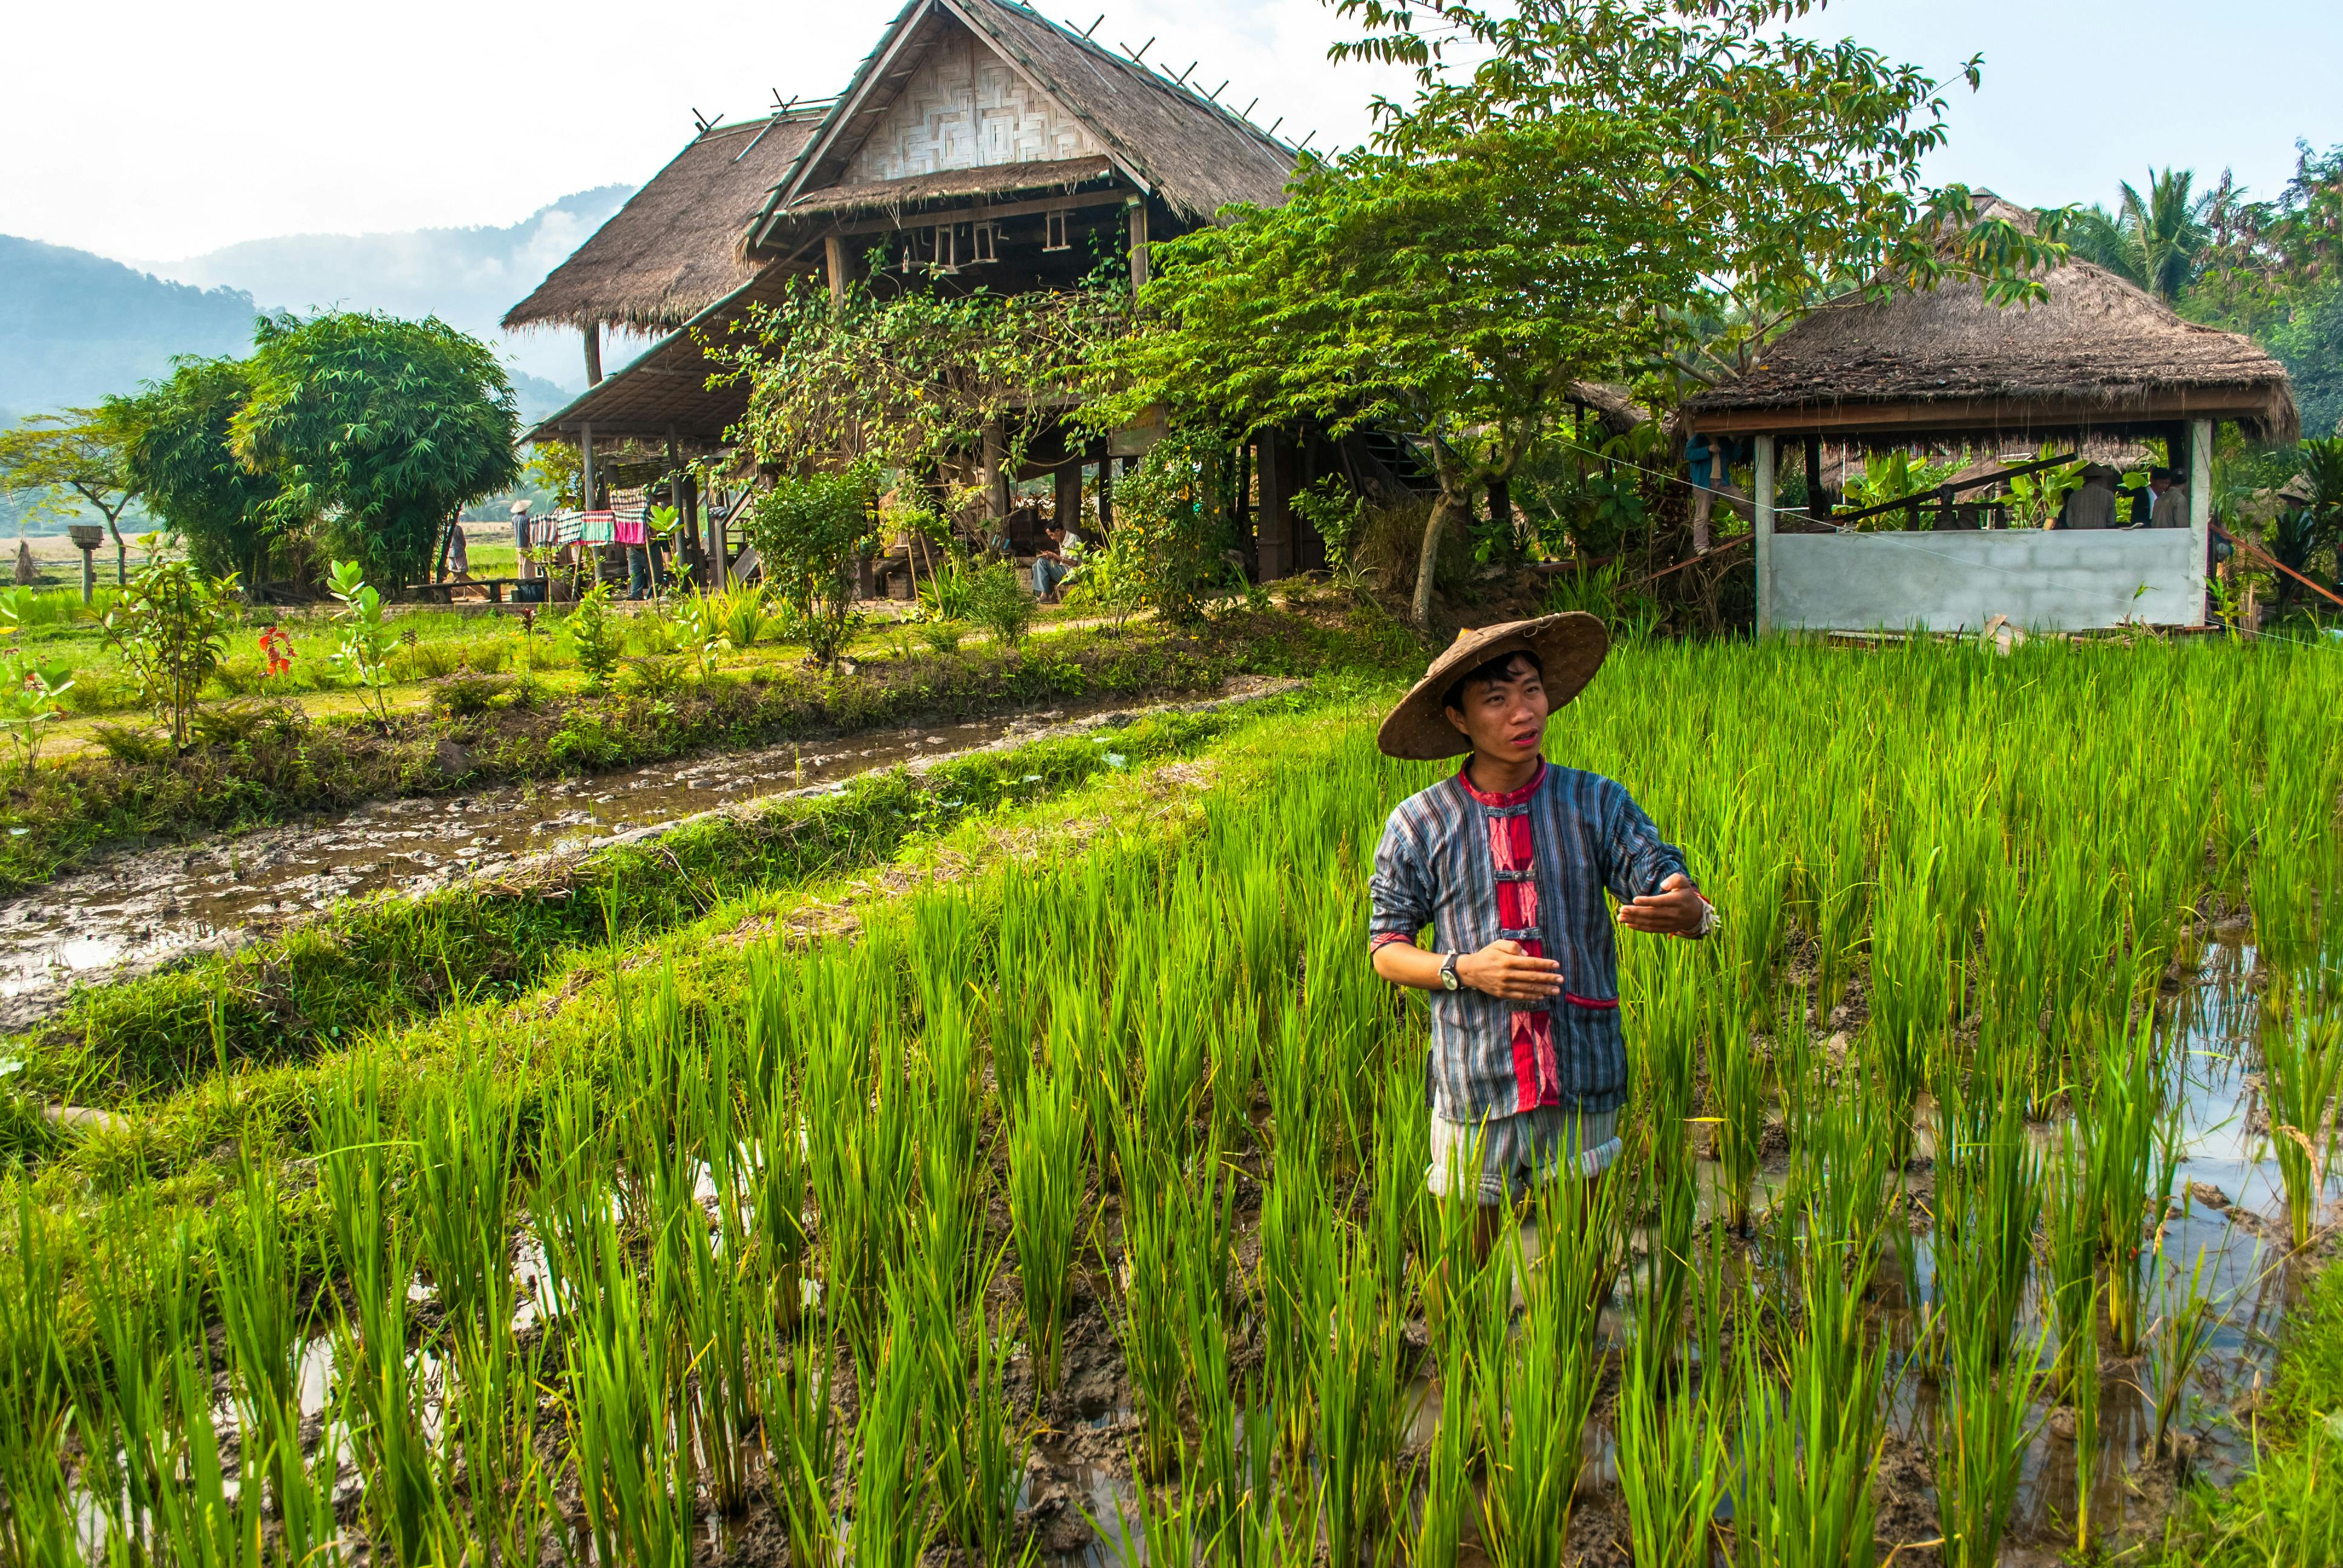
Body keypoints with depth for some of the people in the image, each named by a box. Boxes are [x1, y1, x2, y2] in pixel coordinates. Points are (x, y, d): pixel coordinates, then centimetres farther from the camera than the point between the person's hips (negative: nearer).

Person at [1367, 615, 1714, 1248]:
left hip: (1584, 1087, 1)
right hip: (1474, 1093, -1)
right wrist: (1465, 969, -16)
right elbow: (1386, 949, 1)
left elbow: (1663, 882, -12)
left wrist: (1691, 912, -35)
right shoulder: (1418, 824, -4)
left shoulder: (1598, 804, -3)